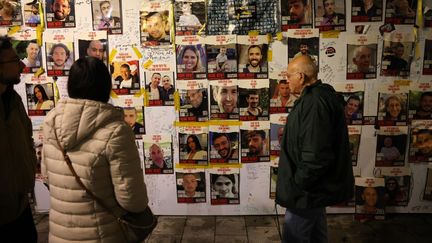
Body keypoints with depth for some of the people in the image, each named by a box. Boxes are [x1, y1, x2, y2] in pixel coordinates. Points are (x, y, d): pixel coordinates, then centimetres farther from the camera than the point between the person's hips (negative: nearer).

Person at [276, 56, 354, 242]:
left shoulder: (314, 103, -26)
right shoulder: (321, 95, 8)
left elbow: (315, 156, -31)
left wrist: (298, 185, -19)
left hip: (307, 191, -11)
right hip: (317, 184, 11)